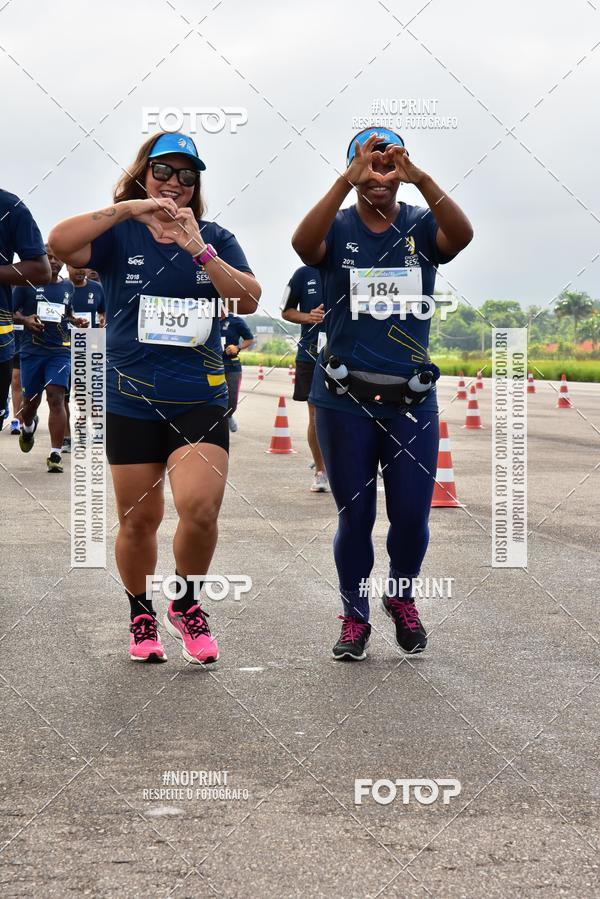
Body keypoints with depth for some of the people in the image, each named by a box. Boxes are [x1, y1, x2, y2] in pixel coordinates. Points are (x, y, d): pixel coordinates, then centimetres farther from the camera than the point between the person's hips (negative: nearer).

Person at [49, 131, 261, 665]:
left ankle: (187, 606, 7)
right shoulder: (119, 236, 1)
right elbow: (60, 243, -19)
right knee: (138, 520, 8)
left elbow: (249, 300, -8)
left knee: (200, 507, -19)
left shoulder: (214, 239, 7)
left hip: (201, 400, 0)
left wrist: (198, 249, -19)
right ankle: (141, 615, 31)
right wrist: (127, 209, -25)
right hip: (132, 402, 0)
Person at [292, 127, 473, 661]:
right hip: (345, 400, -1)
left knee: (412, 515, 4)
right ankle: (355, 617, 22)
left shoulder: (421, 226, 1)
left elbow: (462, 235, -22)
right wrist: (347, 180, -36)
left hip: (413, 397, 1)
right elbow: (303, 244, -25)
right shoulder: (338, 229, -2)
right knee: (355, 515, 7)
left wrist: (420, 177, -35)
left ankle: (402, 597, 31)